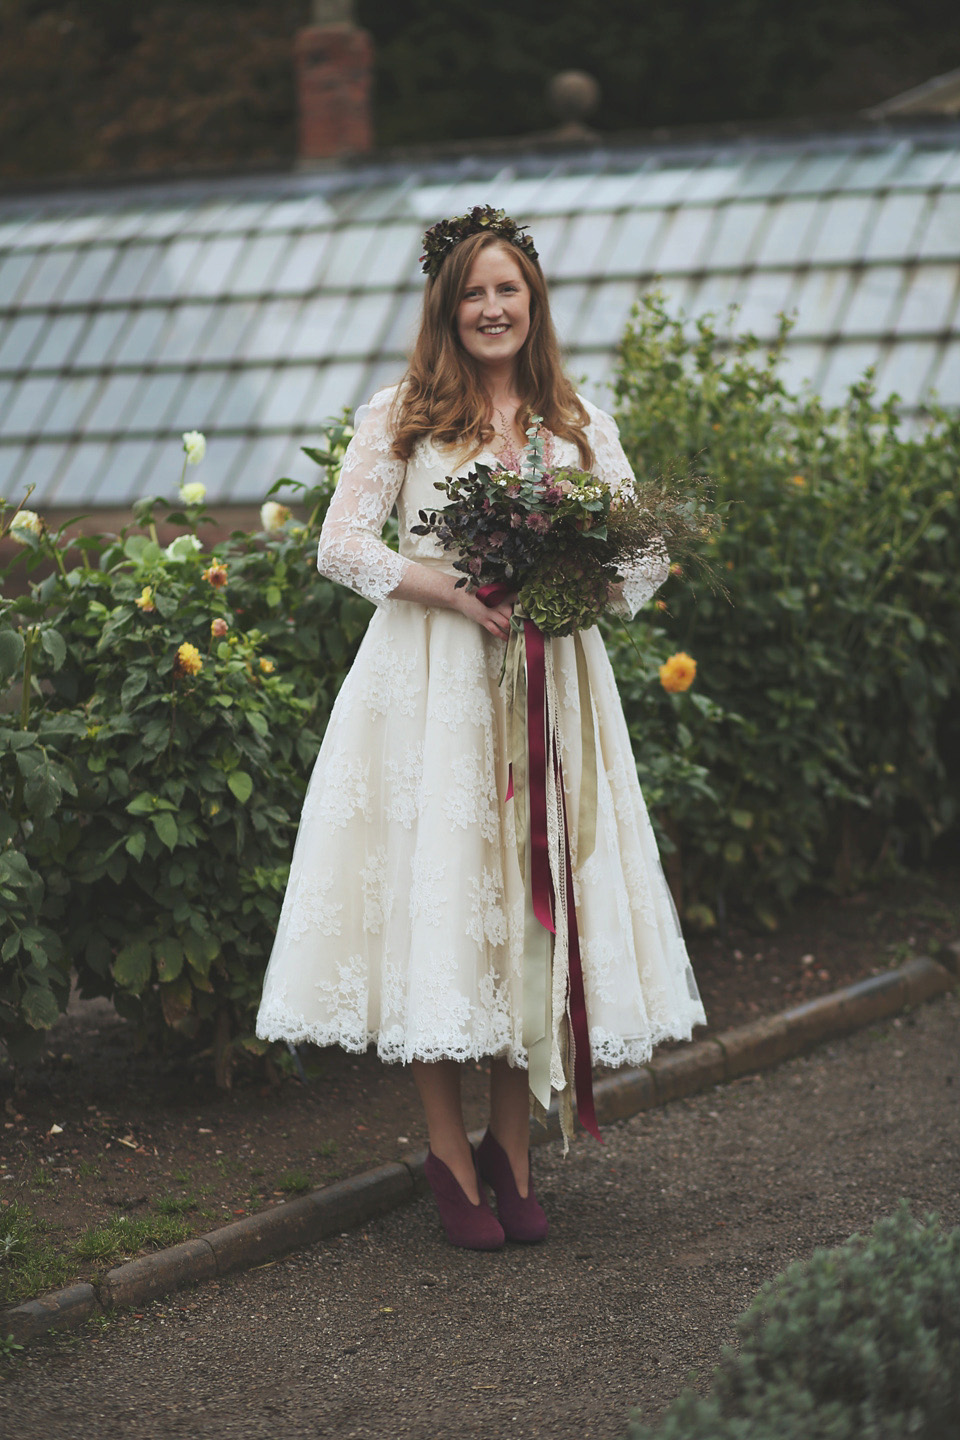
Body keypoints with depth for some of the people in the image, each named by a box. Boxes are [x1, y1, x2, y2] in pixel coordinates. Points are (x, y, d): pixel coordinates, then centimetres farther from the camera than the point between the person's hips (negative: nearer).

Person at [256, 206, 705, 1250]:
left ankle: (512, 1142, 16)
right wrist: (457, 592, -14)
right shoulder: (399, 417, 3)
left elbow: (642, 550, 8)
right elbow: (341, 547, -3)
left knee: (536, 899, 3)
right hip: (430, 684, -3)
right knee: (435, 894, -4)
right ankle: (448, 1152, 7)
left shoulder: (579, 423, 12)